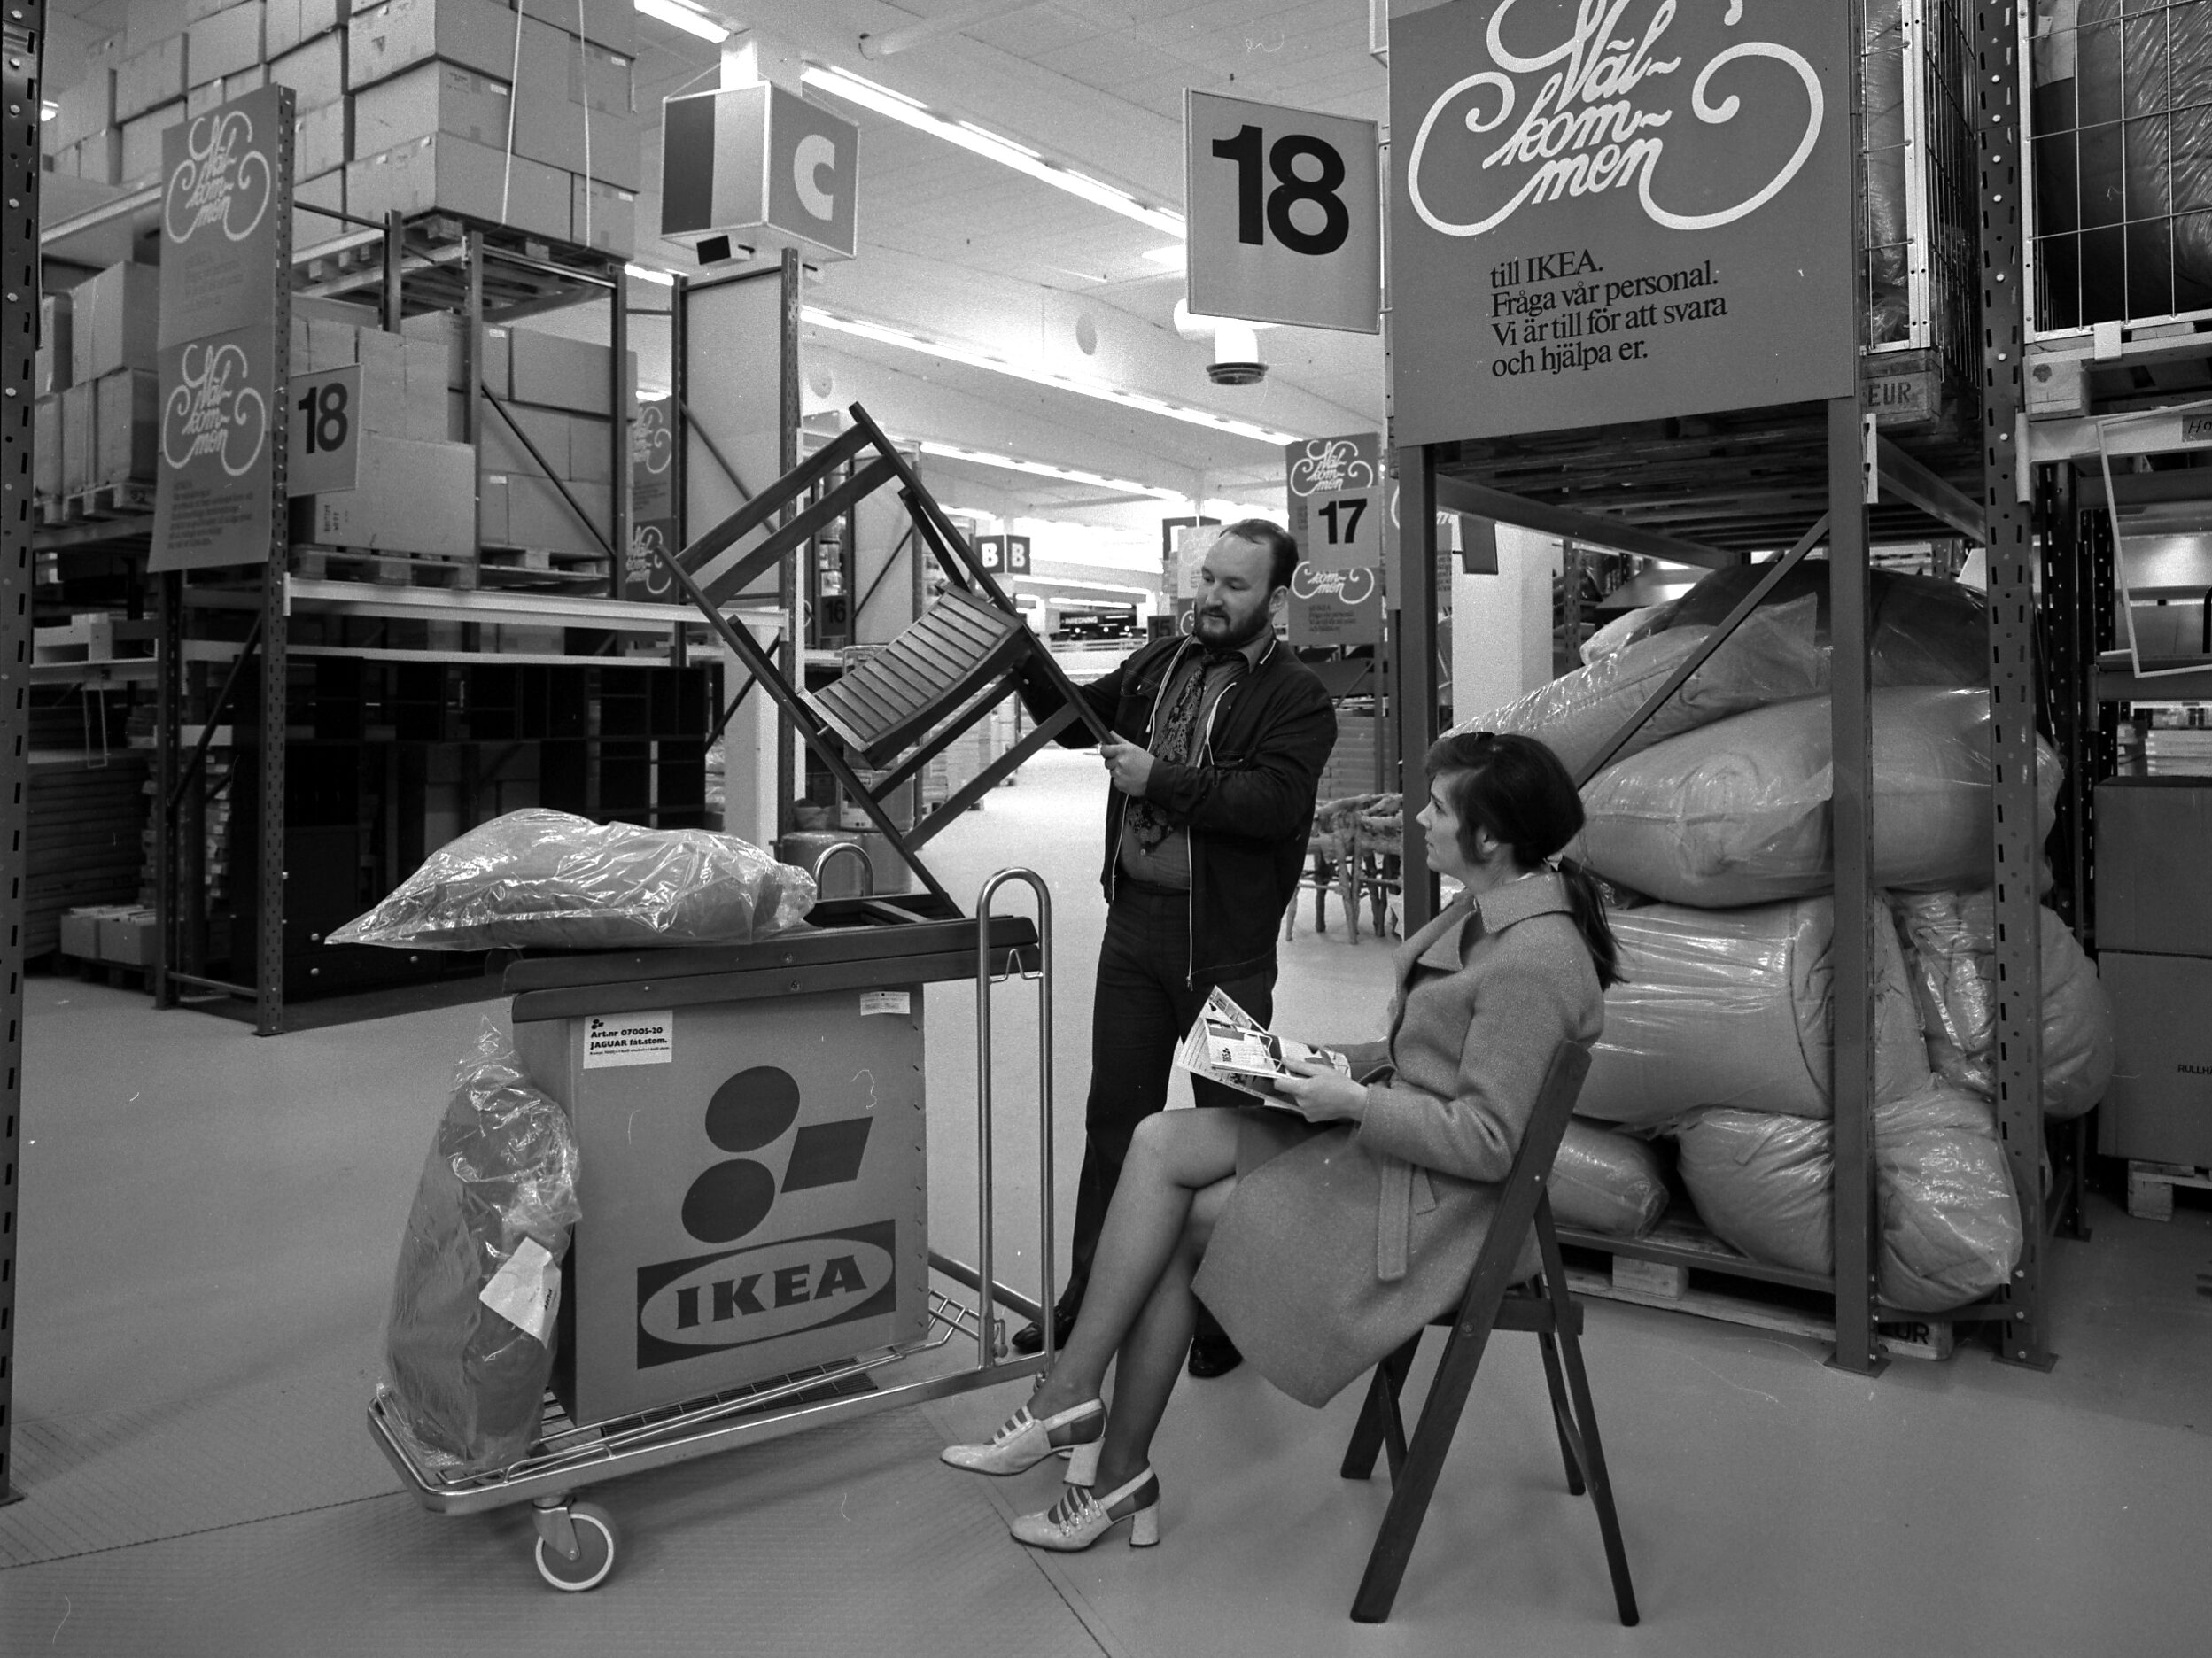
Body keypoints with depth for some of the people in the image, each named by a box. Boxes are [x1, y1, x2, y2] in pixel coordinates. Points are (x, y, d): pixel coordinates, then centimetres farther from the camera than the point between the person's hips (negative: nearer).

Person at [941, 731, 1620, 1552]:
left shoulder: (1532, 960, -23)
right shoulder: (1491, 907, 8)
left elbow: (1486, 1142, -23)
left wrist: (1355, 1102, -18)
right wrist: (1335, 1063, 5)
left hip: (1433, 1201, -9)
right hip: (1386, 1139, 9)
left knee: (1179, 1221, -9)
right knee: (1159, 1141, -6)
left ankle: (1117, 1472, 7)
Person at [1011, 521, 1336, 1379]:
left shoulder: (1297, 697, -7)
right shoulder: (1157, 663, 11)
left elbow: (1274, 802, -21)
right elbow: (1081, 719, 19)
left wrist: (1161, 779, -22)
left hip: (1226, 944, -5)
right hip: (1133, 919, 5)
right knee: (1115, 1115, 12)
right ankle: (1089, 1296, 24)